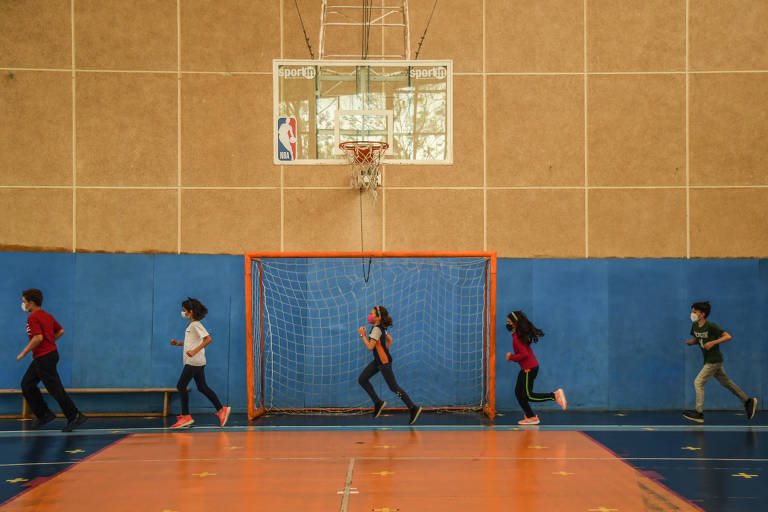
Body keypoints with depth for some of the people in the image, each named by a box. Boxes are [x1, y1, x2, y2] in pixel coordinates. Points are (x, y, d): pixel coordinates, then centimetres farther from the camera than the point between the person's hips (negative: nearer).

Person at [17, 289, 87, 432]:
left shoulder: (33, 317, -15)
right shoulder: (47, 315, 13)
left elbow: (38, 338, -26)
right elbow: (60, 331, 17)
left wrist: (23, 353, -17)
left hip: (44, 358, -10)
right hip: (50, 352, 10)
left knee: (55, 389, -6)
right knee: (26, 384, 15)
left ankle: (75, 417, -4)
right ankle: (43, 414, 16)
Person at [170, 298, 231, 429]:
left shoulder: (196, 325, -13)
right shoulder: (191, 325, 16)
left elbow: (208, 339, -22)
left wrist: (195, 351, -27)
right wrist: (178, 343, 15)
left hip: (194, 361, -10)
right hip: (195, 362, 10)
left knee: (181, 386, -6)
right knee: (202, 387, 10)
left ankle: (186, 417, -3)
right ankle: (221, 410, 11)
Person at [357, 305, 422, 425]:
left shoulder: (376, 329, -20)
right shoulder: (381, 328, 9)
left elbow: (370, 347, -25)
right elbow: (390, 339, 21)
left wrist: (363, 335, -16)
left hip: (384, 362, -10)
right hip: (378, 361, 10)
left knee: (394, 387, -4)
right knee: (362, 379, 9)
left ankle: (413, 408, 3)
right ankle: (378, 402, 14)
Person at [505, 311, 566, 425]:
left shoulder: (517, 337, -21)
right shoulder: (521, 334, 9)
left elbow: (524, 354, -27)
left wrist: (511, 357, -14)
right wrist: (512, 356, 10)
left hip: (529, 368, -10)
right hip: (526, 368, 10)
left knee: (528, 395, -3)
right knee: (519, 393, 11)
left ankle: (555, 395, -3)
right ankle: (530, 417, 16)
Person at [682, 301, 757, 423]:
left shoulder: (711, 326, -19)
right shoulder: (694, 326, 2)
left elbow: (728, 337, -20)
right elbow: (696, 339, 18)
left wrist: (713, 342, -28)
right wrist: (690, 342, -4)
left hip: (714, 360, -8)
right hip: (708, 361, 8)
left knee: (698, 382, -11)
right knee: (726, 382, 18)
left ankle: (699, 413, -6)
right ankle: (748, 401, 30)